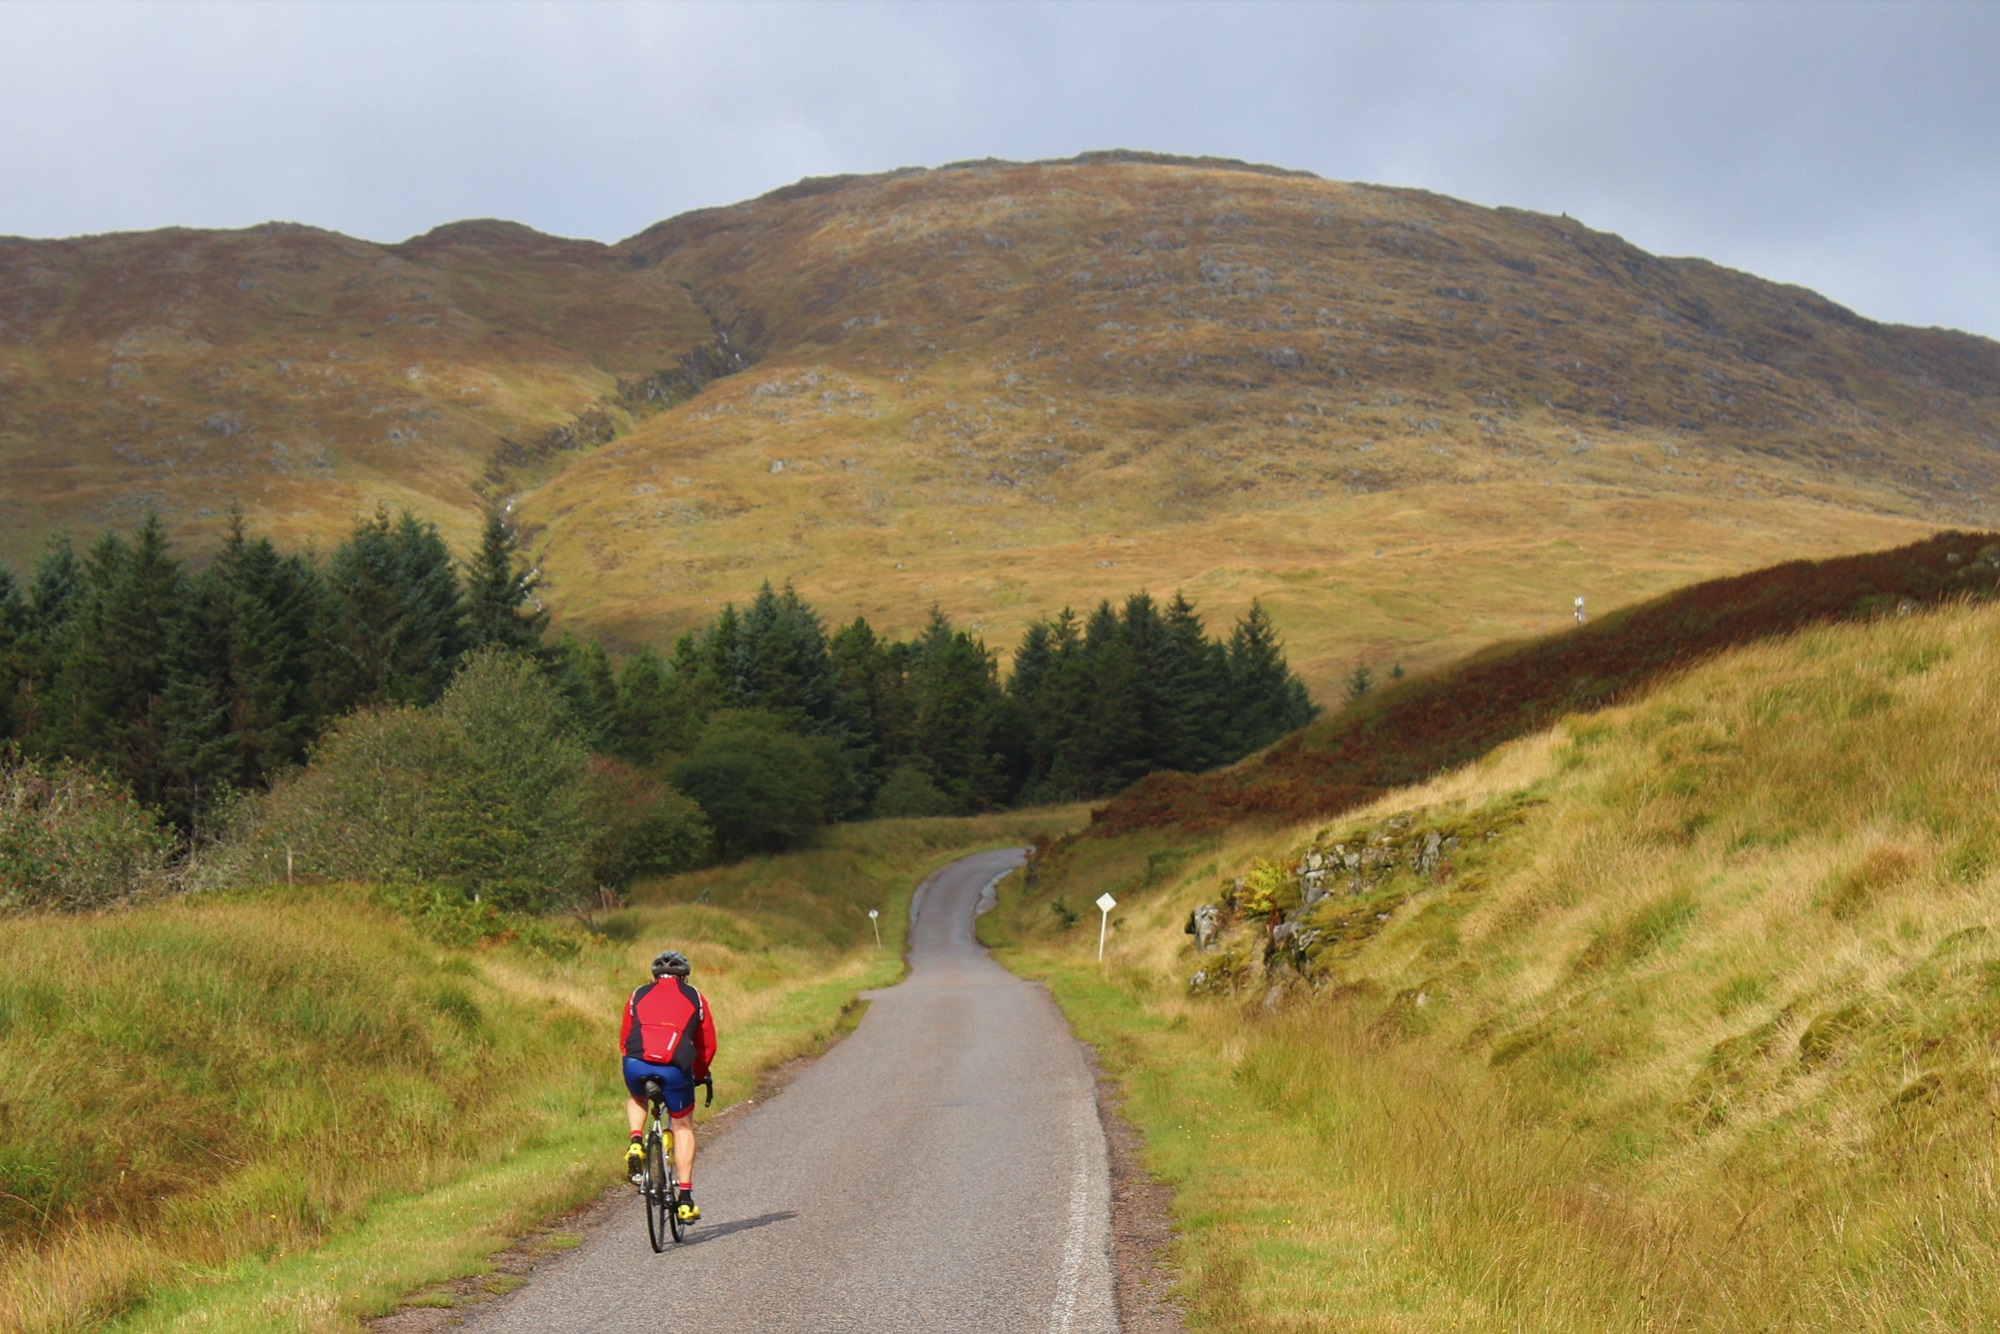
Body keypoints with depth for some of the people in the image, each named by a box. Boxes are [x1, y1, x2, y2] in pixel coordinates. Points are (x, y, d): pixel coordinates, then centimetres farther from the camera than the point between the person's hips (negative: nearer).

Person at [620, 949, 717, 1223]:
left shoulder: (639, 995, 25)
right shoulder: (694, 998, 22)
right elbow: (707, 1046, 25)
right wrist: (699, 1075, 41)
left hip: (636, 1066, 1)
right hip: (675, 1069, -1)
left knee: (637, 1099, 36)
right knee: (683, 1126, 19)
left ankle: (636, 1142, 8)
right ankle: (685, 1198, 12)